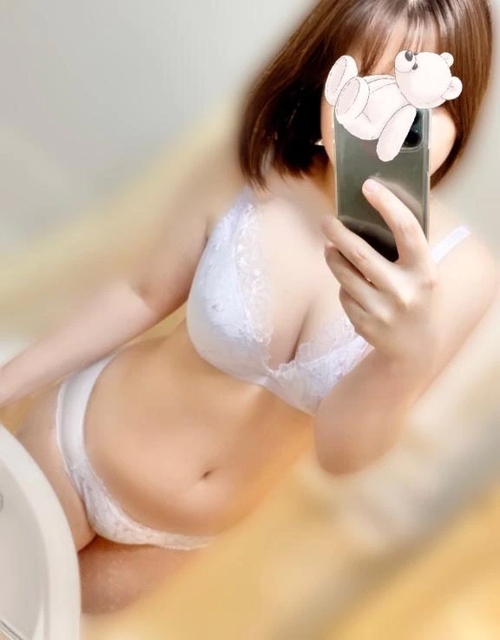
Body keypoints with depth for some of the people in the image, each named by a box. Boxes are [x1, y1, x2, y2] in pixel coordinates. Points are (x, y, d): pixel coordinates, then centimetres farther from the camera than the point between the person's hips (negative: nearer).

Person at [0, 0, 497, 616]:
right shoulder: (243, 172, -24)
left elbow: (341, 450, -21)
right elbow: (143, 294, -8)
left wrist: (410, 354, -42)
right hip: (82, 440, -1)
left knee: (86, 599, 25)